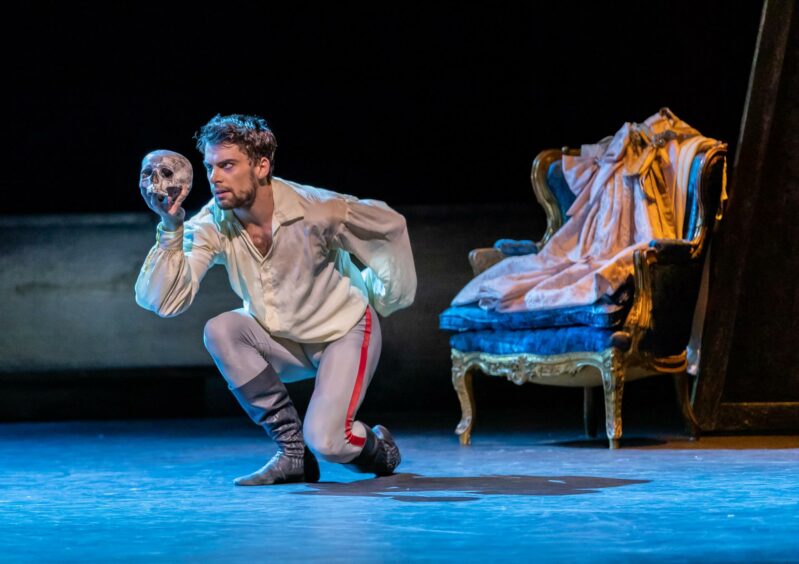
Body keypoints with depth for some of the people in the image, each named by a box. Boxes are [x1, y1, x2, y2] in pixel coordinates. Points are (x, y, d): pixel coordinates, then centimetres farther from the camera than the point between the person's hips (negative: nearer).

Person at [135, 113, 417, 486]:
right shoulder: (212, 226, -18)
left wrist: (389, 297, 3)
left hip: (344, 332, -4)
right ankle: (293, 452, -13)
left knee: (324, 442, -24)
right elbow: (161, 301, -28)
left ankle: (376, 446, 17)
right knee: (220, 330, -26)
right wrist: (171, 231, -39)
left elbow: (390, 226, -9)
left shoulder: (318, 211, -28)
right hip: (281, 339, 4)